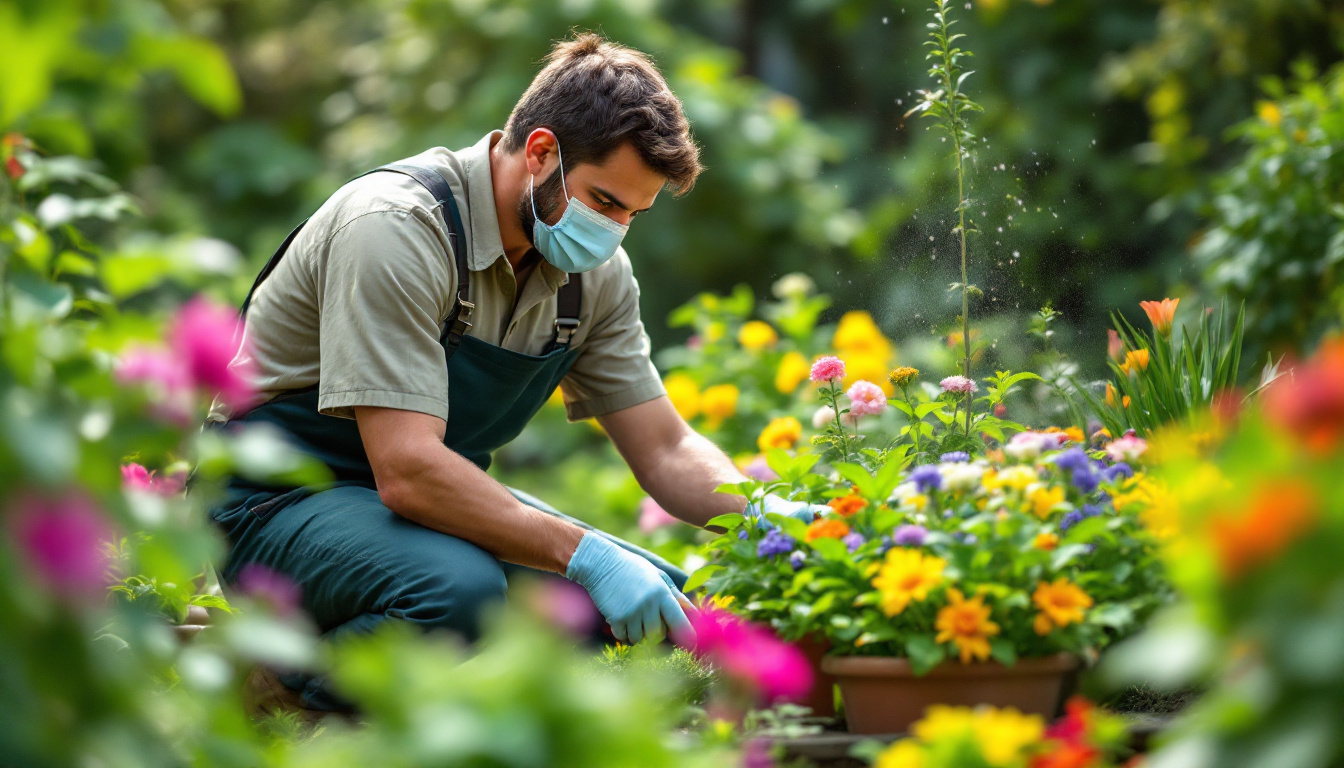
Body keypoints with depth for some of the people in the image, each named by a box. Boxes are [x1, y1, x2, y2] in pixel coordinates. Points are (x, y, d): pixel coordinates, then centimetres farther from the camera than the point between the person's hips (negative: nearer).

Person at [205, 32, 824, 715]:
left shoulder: (594, 271, -2)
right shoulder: (397, 228, -26)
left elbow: (665, 452, 2)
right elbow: (407, 472, -33)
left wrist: (762, 512, -19)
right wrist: (584, 553, -38)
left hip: (440, 493, 8)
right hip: (281, 499, -8)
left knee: (661, 598, -7)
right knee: (461, 591, -38)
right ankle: (293, 673, -11)